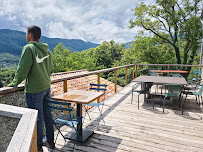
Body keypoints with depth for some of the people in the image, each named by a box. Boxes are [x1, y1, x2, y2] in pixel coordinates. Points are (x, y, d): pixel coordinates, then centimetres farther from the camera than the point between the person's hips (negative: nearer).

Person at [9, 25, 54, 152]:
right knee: (47, 115, 16)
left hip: (34, 90, -7)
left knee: (37, 118, 5)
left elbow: (23, 69, -16)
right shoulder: (46, 50, 7)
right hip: (46, 87, 7)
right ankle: (50, 141, 32)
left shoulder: (29, 48, -15)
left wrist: (15, 83, -3)